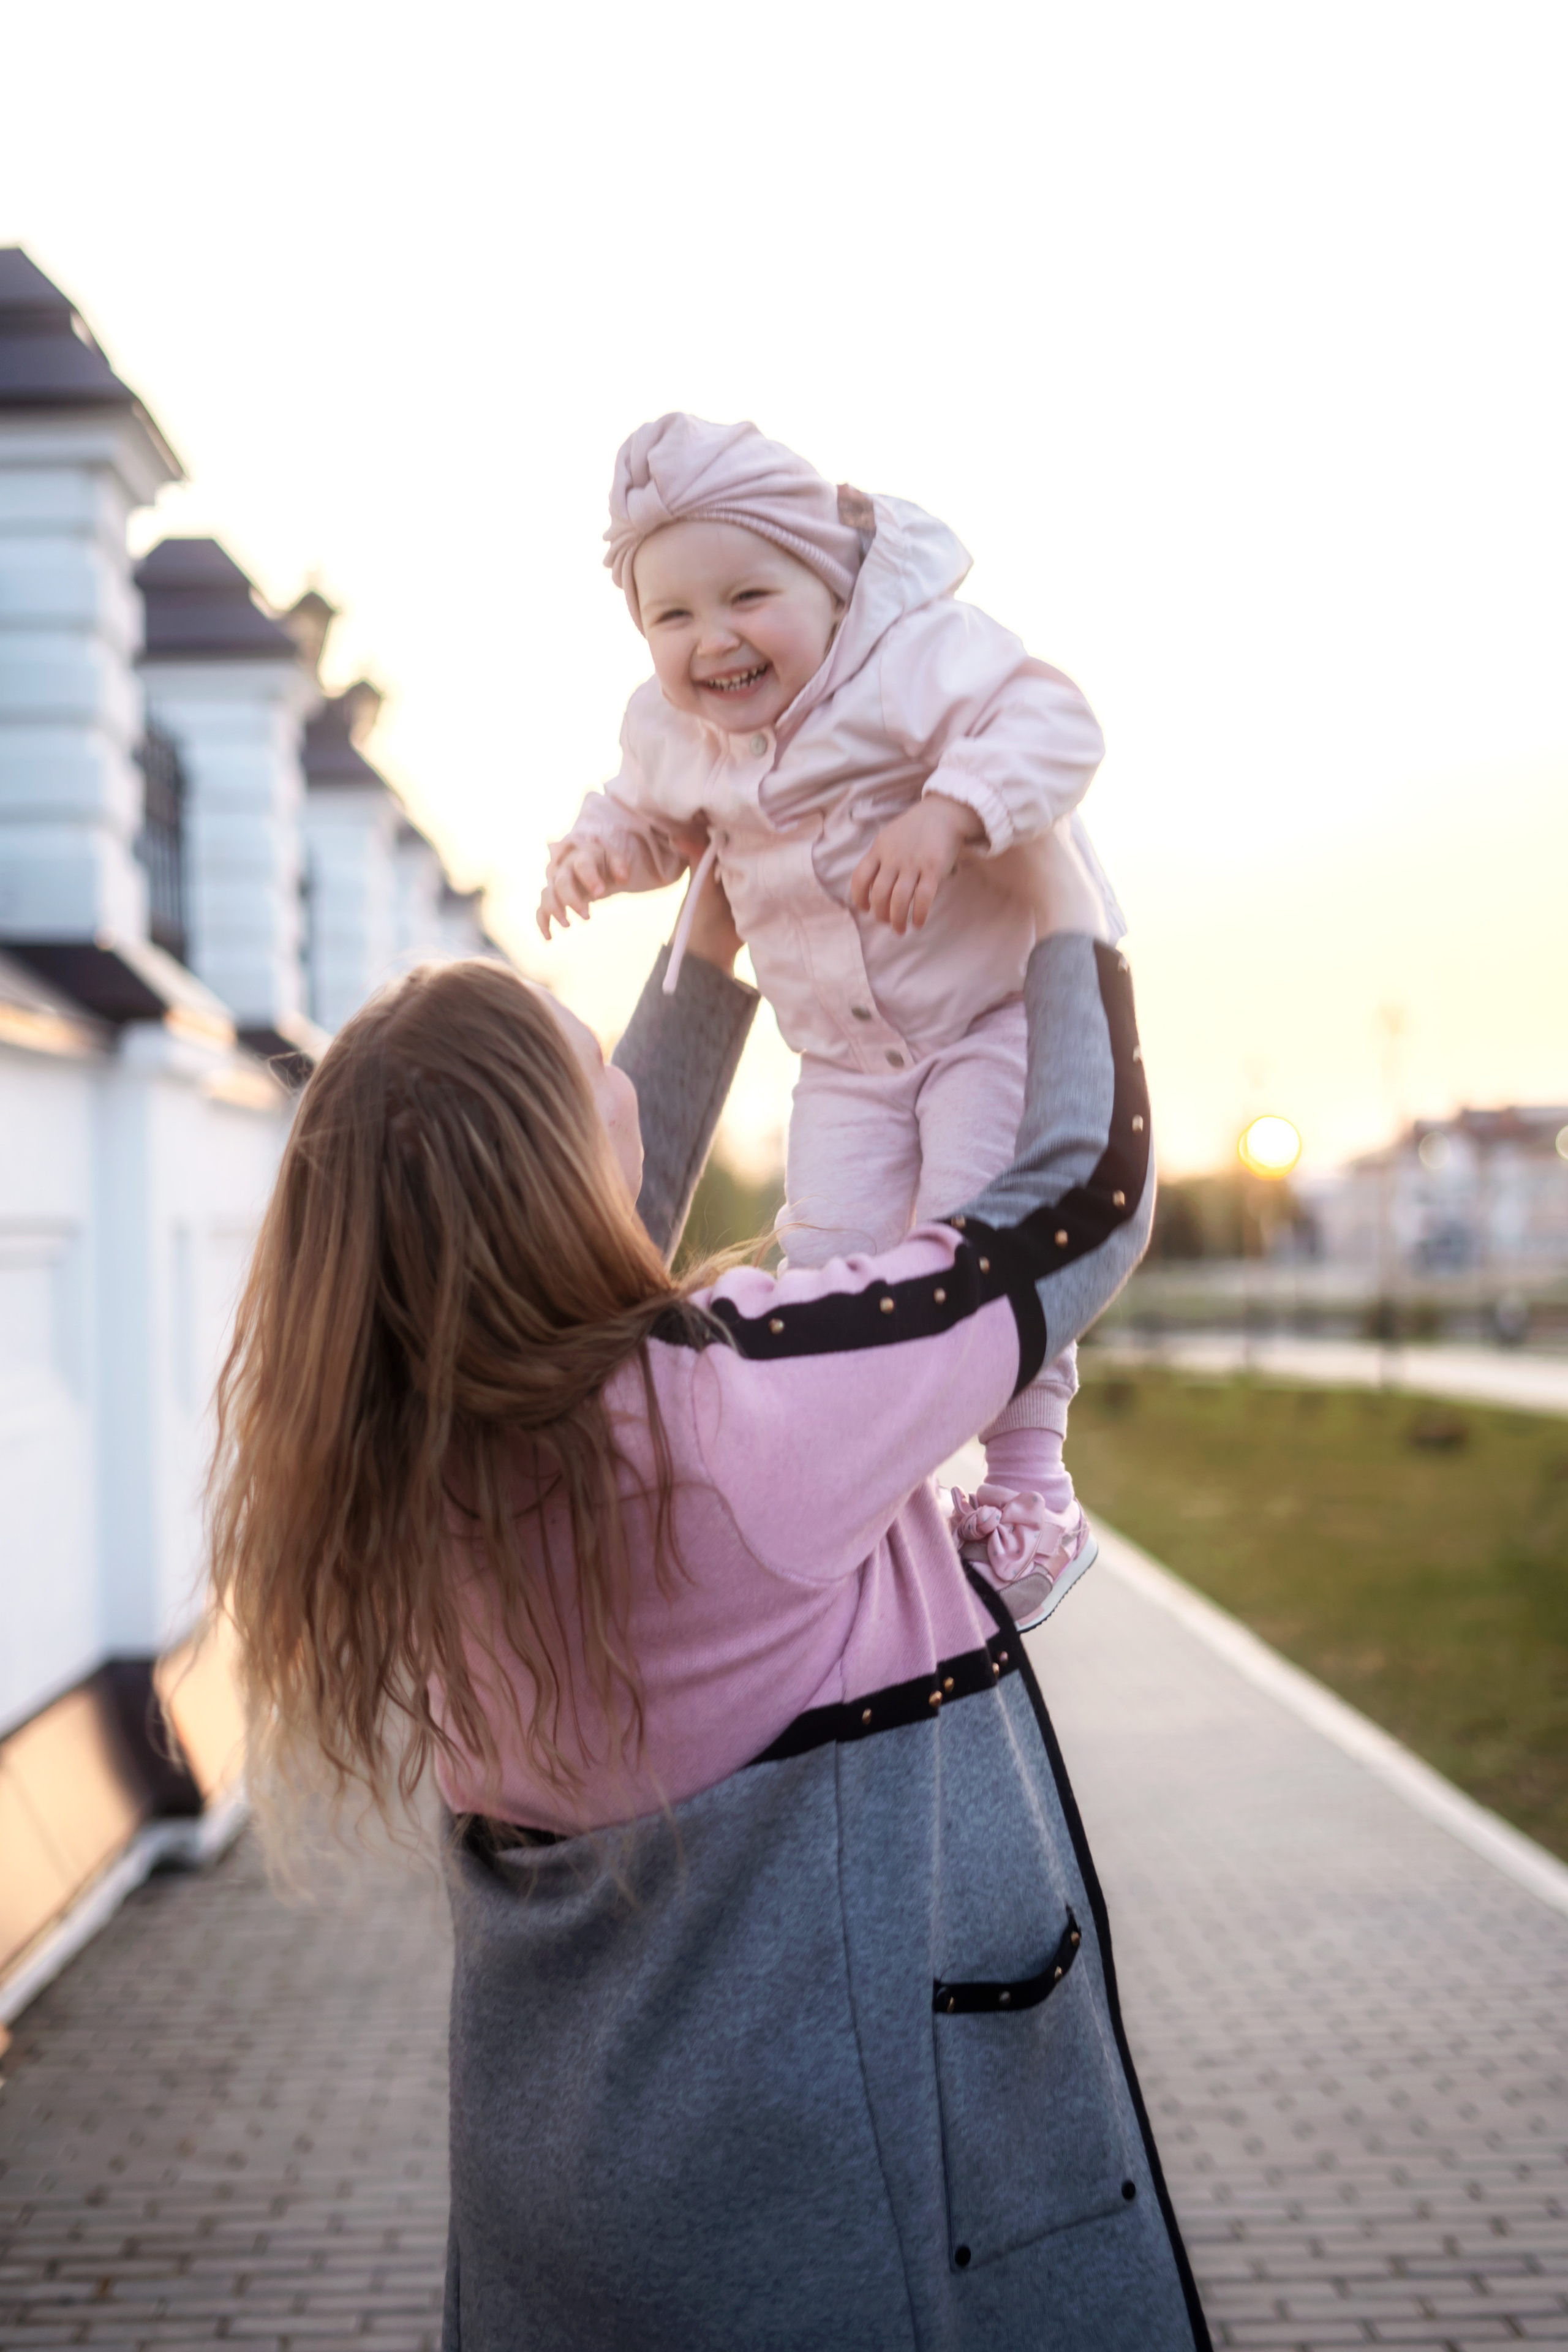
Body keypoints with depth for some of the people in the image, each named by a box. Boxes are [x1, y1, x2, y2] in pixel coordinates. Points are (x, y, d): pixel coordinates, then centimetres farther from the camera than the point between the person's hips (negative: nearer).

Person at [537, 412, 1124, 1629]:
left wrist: (945, 815, -44)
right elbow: (652, 817, 20)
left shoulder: (917, 654, -20)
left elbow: (1052, 722, -29)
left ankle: (1030, 1486, -2)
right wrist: (597, 847, -4)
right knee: (828, 1254, -3)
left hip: (1000, 996, -6)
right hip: (846, 1051, 6)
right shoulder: (668, 732, -1)